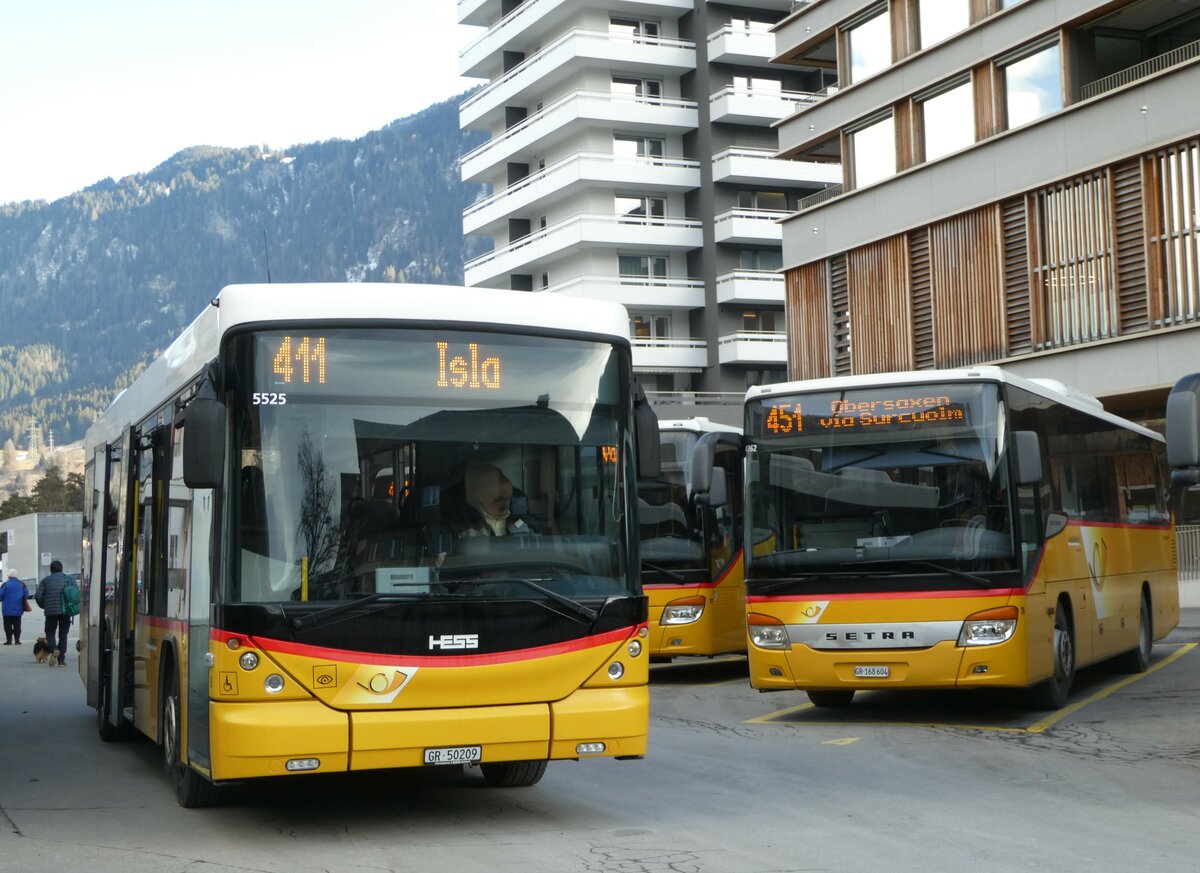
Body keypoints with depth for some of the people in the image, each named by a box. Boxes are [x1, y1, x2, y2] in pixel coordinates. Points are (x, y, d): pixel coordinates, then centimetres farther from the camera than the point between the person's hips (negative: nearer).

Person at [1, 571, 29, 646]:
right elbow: (26, 595, 3)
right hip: (18, 610, 3)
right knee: (17, 625, 10)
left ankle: (9, 640, 3)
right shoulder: (22, 584, 0)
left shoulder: (5, 585, -12)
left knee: (8, 626, 5)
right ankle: (17, 640, 8)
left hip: (7, 610, -3)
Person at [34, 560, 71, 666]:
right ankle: (61, 659, 6)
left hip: (51, 611, -1)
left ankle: (54, 649, -15)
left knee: (50, 632, 13)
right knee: (63, 634, 11)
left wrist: (44, 606, 12)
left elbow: (38, 596, -3)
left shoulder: (45, 580, 5)